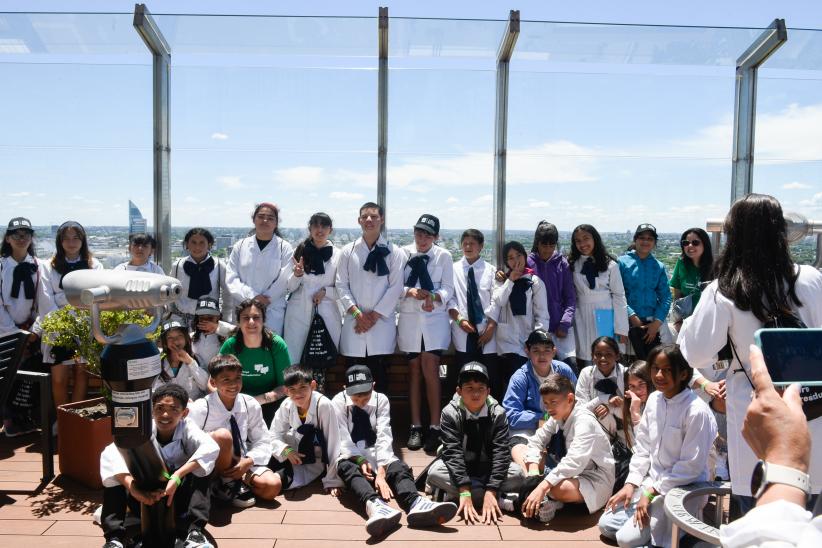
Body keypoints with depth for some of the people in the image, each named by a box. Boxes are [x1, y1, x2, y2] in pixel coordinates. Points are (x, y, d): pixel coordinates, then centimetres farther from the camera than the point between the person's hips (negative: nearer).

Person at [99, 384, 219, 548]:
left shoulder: (187, 427, -16)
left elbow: (211, 448, -34)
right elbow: (110, 455, -30)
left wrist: (177, 476, -43)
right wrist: (133, 489, -42)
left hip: (178, 495, -1)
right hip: (146, 497, 1)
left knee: (198, 468, -27)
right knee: (113, 475, -20)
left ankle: (193, 531, -27)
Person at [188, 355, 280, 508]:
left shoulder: (251, 405, -7)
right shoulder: (201, 409, -16)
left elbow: (263, 441, 0)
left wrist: (248, 461, -18)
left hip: (242, 463, 3)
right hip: (210, 468, -3)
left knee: (273, 486, -23)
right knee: (222, 435, -34)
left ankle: (235, 483, 3)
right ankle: (224, 486, -11)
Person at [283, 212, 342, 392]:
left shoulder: (338, 255, 6)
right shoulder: (300, 251, 7)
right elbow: (290, 287, 8)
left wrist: (326, 291, -7)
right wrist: (296, 275, -12)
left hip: (327, 315, 0)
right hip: (300, 313, 0)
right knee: (295, 360, -4)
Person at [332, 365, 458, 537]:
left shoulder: (381, 400, -4)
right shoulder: (338, 402, -6)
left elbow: (384, 436, -15)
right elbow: (342, 439, -13)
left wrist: (381, 470, -29)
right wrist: (360, 460, -30)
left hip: (376, 455, 2)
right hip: (350, 457, -2)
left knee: (399, 467, -29)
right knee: (348, 468, -36)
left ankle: (415, 503, -60)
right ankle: (374, 504, -66)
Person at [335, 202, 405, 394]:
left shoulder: (394, 252, 3)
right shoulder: (348, 251, 9)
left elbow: (395, 287, -2)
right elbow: (341, 285, 5)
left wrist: (374, 316, -7)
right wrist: (357, 313, -7)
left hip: (382, 322, -2)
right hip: (354, 323, 2)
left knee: (379, 376, 0)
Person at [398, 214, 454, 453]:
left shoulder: (444, 256, 4)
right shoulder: (403, 253, 4)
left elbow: (448, 289, 0)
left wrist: (434, 296, -20)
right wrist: (410, 292, -19)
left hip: (435, 319, -1)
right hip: (409, 318, 1)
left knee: (430, 369, -10)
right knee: (414, 370, 6)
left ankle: (434, 427, -3)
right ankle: (416, 427, 12)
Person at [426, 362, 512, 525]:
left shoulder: (498, 413, -16)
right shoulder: (450, 413, -18)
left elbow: (501, 452, -23)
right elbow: (453, 451, -25)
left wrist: (491, 492, -34)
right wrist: (464, 491, -36)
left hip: (489, 469, 1)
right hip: (458, 469, -1)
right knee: (434, 472, -31)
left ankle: (452, 493, -20)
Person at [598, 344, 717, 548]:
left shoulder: (697, 411, -22)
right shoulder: (654, 399, -1)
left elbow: (691, 465, -19)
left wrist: (651, 493, -16)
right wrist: (631, 484, 0)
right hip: (652, 481, 7)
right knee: (606, 525, 4)